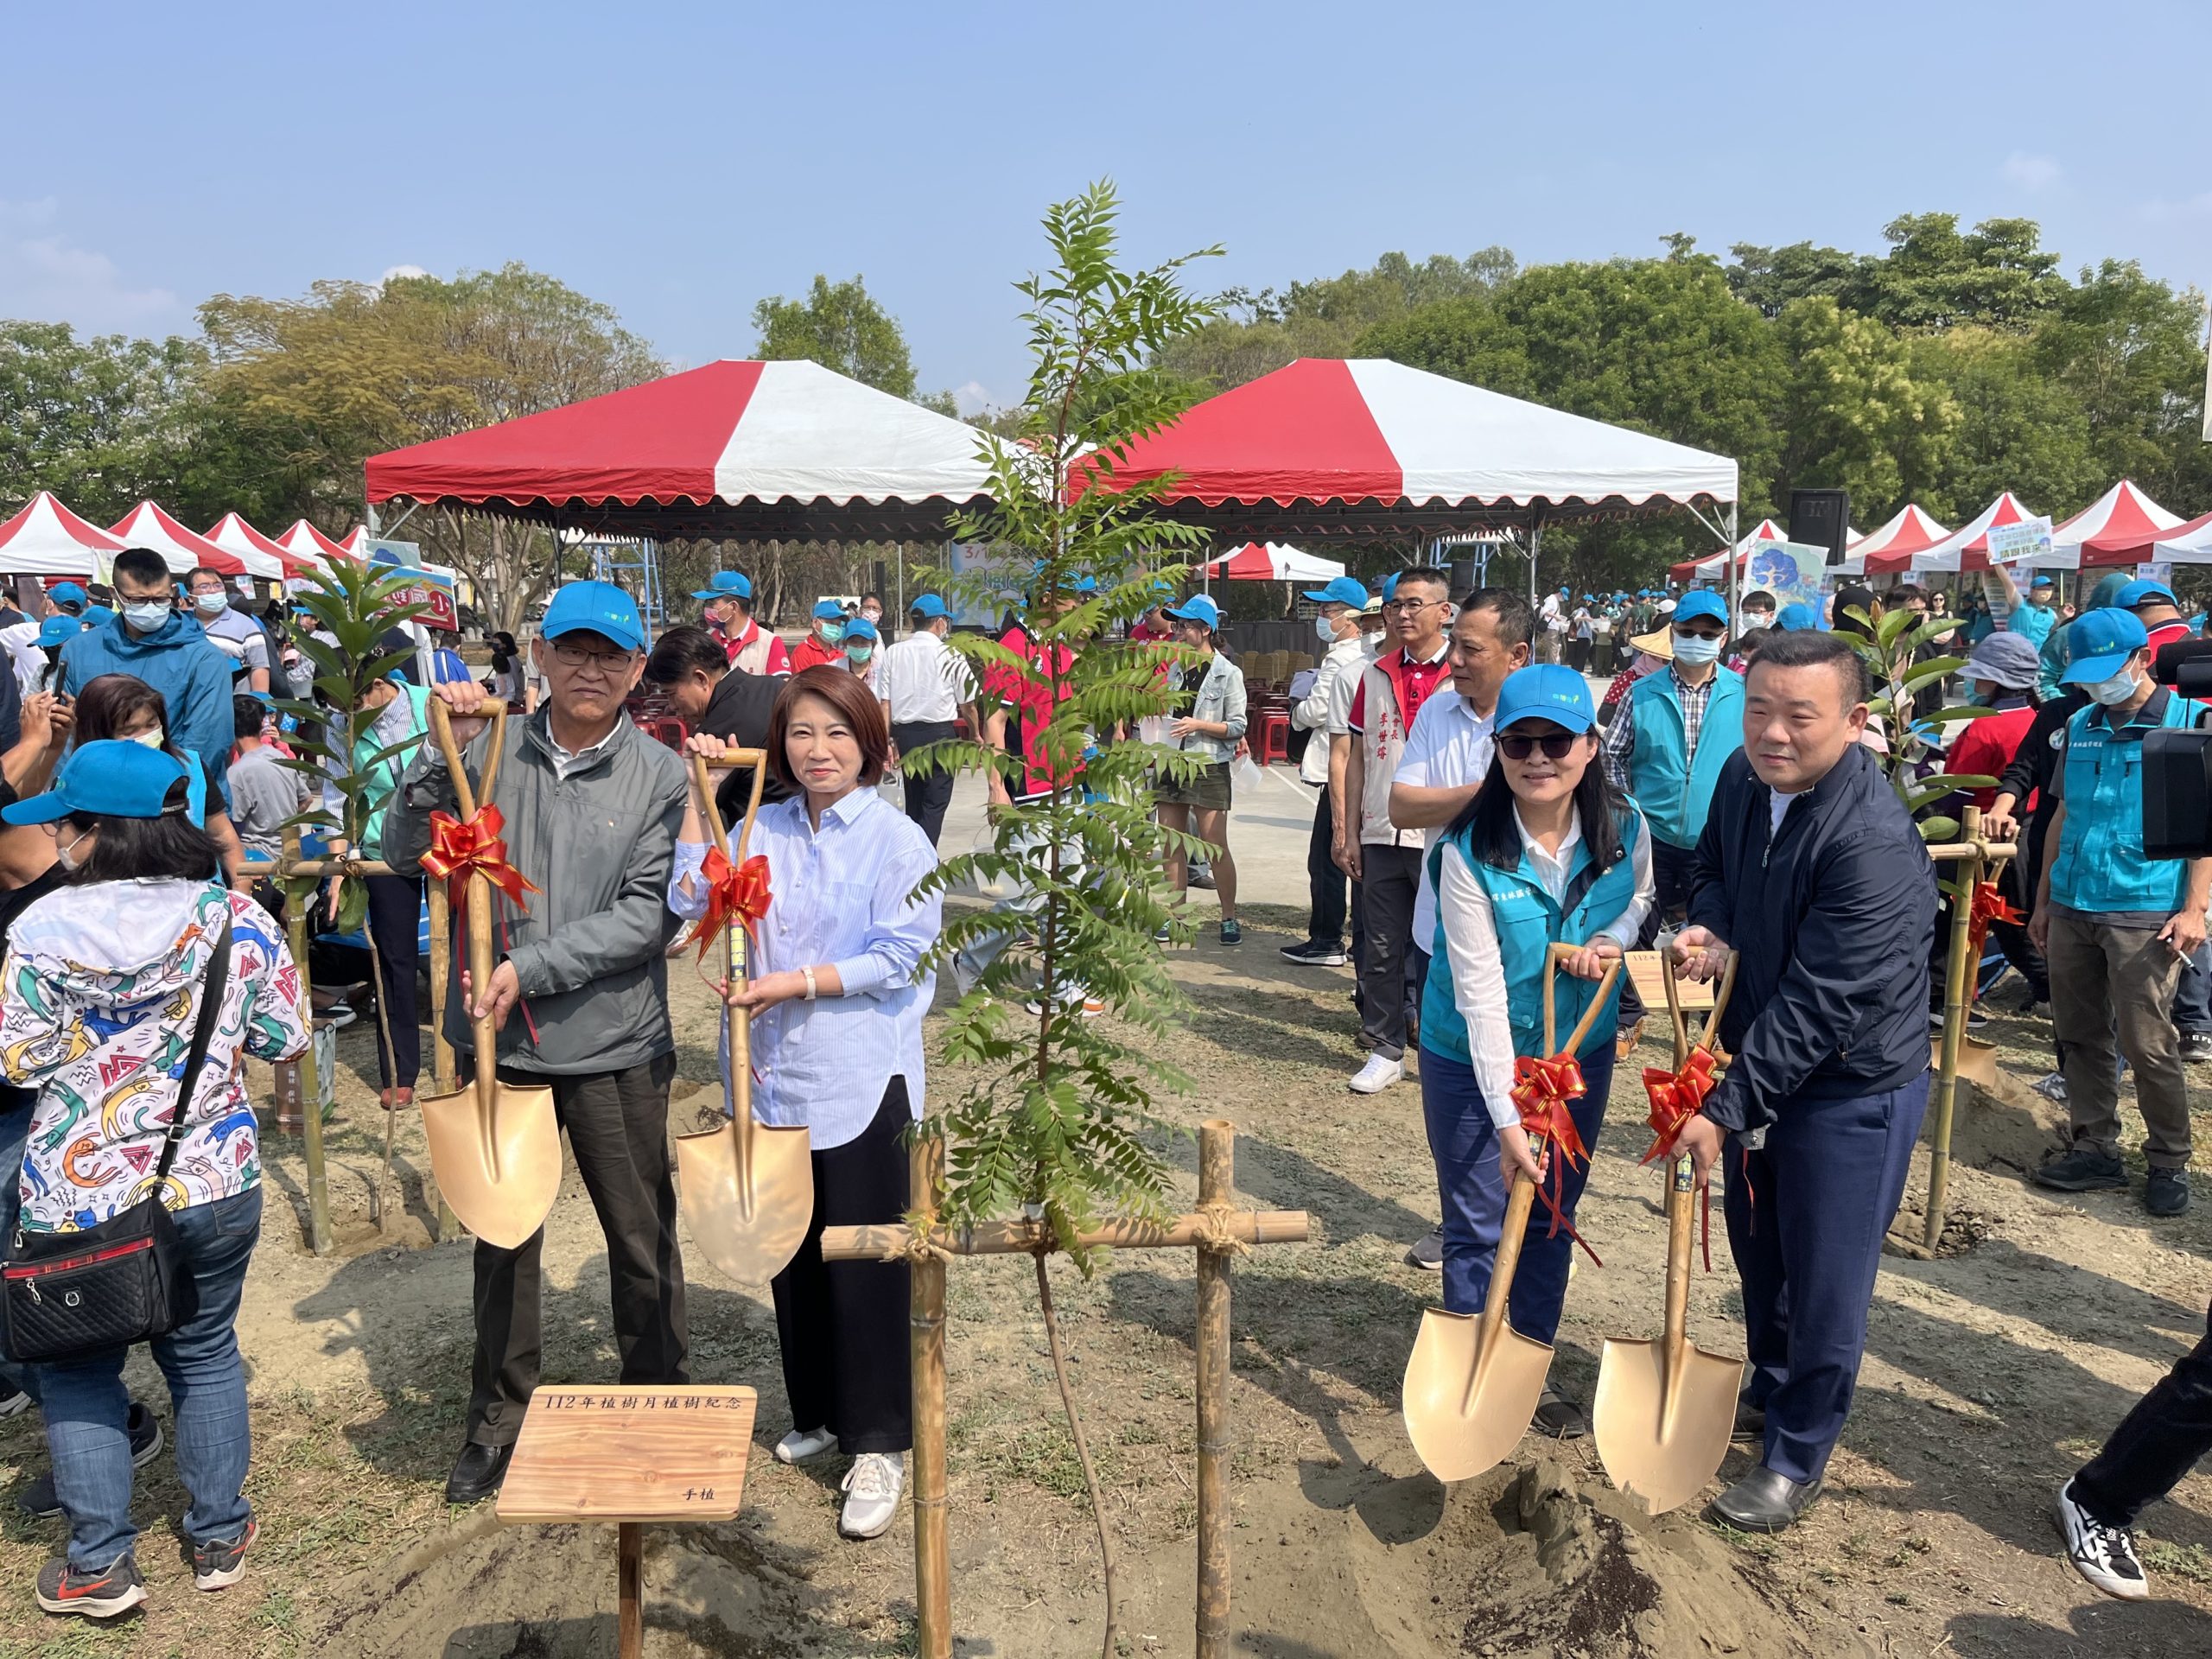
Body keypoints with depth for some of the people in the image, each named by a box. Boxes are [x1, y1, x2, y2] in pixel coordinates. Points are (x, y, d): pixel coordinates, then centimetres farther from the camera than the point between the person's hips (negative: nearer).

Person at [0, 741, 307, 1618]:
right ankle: (217, 1537, 30)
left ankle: (98, 1562, 22)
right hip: (214, 1186, 2)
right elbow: (286, 1038, -2)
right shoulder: (238, 917, -9)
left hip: (75, 1200, -2)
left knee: (79, 1371, 18)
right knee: (205, 1355, 19)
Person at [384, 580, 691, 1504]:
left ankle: (662, 1406, 33)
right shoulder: (491, 752, -1)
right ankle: (499, 1418, 35)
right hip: (496, 1041, 2)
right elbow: (405, 854, -5)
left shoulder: (660, 776, -6)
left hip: (615, 1048, -2)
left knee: (642, 1239, 11)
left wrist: (532, 967, -18)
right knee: (501, 1235, 16)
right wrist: (442, 751, -16)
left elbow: (647, 917, -12)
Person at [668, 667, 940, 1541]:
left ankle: (879, 1445, 16)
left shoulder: (898, 840, -9)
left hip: (864, 1081, -5)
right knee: (793, 1254, 17)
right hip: (779, 1076, 5)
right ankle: (818, 1412, 36)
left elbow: (902, 960, -13)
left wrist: (794, 984, -17)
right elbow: (693, 900, -3)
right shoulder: (765, 829, 6)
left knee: (867, 1263, 1)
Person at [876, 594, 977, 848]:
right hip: (939, 732, -4)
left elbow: (884, 702, -1)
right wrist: (976, 733, 16)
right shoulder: (949, 654, -7)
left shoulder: (892, 653, 2)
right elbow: (967, 703, 0)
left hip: (904, 733, 4)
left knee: (913, 801, 18)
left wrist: (887, 740, 3)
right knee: (935, 803, 0)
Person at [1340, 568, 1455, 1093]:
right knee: (1382, 948, 9)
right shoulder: (1375, 675, 10)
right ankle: (1385, 1050, 20)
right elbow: (1358, 758, 12)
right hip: (1382, 835, 4)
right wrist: (1350, 832, 8)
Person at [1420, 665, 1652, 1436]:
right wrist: (1507, 1119, -30)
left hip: (1579, 1051, 4)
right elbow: (1480, 995, -27)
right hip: (1474, 1060, -4)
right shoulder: (1469, 851, -26)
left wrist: (1612, 938, -16)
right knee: (1477, 1228, 7)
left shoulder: (1624, 830, -14)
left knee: (1551, 1217, 17)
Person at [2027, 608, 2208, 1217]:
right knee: (2080, 1036, 10)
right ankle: (2096, 1149, 22)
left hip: (2145, 915, -5)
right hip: (2072, 909, 5)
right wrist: (2044, 900, 17)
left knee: (2147, 1045, -3)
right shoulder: (2081, 725, 12)